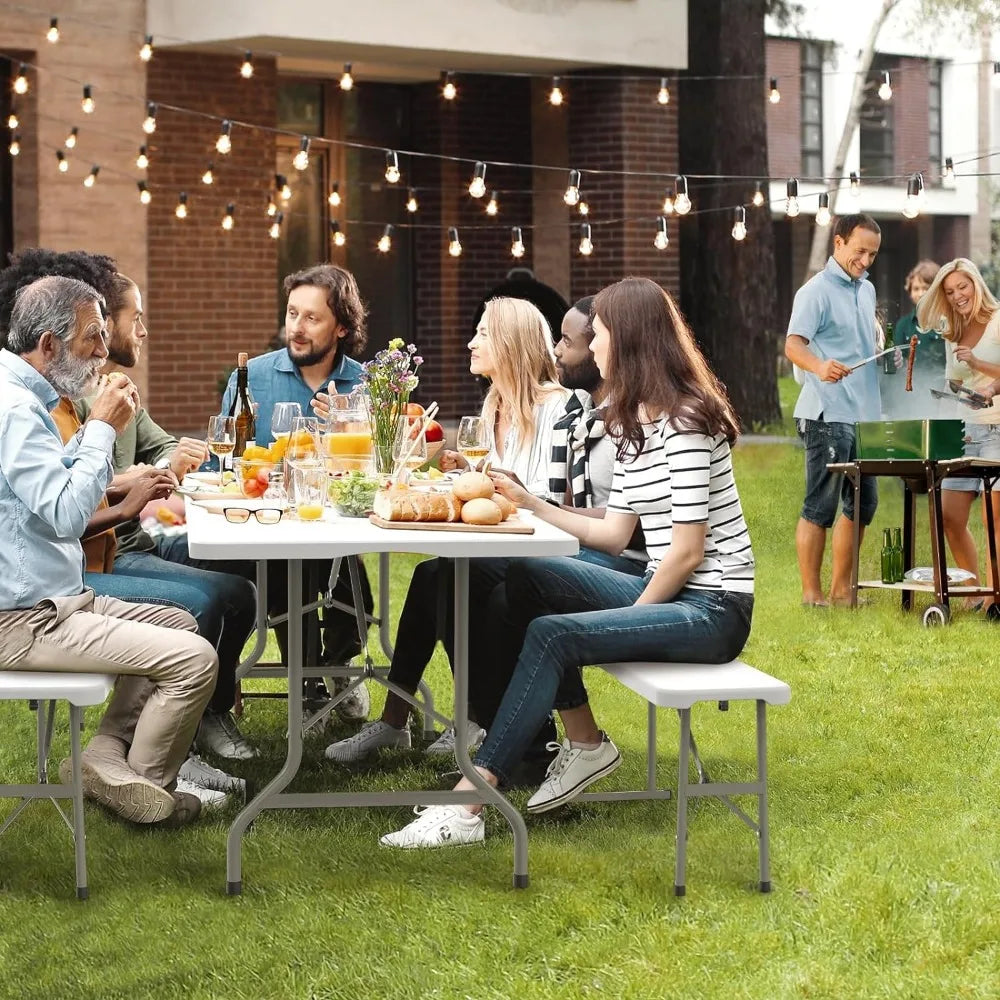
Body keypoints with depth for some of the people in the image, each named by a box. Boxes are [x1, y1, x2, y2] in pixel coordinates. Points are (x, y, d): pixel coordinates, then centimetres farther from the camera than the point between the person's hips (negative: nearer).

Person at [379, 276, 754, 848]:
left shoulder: (684, 420, -17)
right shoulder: (634, 422, 13)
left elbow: (687, 550, -20)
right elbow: (616, 535, 11)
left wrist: (628, 621, -12)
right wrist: (530, 505, 8)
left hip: (711, 608, -9)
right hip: (660, 590, 10)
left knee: (552, 634, -25)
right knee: (526, 582, 3)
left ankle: (468, 806, -29)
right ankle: (585, 744, 7)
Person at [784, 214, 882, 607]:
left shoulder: (867, 290, 16)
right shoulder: (817, 291, -10)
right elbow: (794, 345, -22)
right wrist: (819, 366, -40)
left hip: (864, 414, 9)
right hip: (828, 415, -9)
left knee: (862, 504, 12)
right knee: (820, 508, -6)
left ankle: (841, 589, 20)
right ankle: (811, 594, -1)